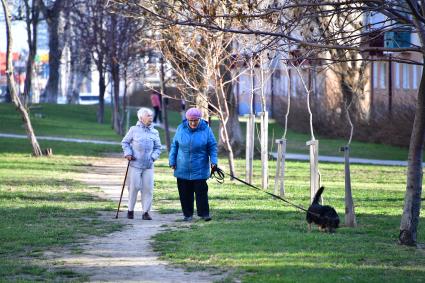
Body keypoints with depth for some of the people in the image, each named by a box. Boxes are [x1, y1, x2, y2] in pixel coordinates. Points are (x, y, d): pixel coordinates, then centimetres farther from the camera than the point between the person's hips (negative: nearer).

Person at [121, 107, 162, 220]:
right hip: (135, 164, -2)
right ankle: (130, 210, 15)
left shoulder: (154, 132, 8)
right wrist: (128, 153, -6)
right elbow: (125, 142, 8)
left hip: (148, 165, 3)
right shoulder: (134, 130, 1)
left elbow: (158, 147, 14)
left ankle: (146, 212, 6)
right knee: (134, 187, -1)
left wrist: (154, 156, -3)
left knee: (148, 188, -2)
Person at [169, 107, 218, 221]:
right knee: (185, 193, 5)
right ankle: (187, 214, 14)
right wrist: (172, 161, 8)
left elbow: (212, 147, 2)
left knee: (201, 191, -6)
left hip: (200, 169, -2)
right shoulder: (181, 128, 1)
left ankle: (204, 213, 0)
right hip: (183, 168, 2)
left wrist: (213, 161, -9)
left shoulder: (206, 129, -3)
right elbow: (174, 145, 10)